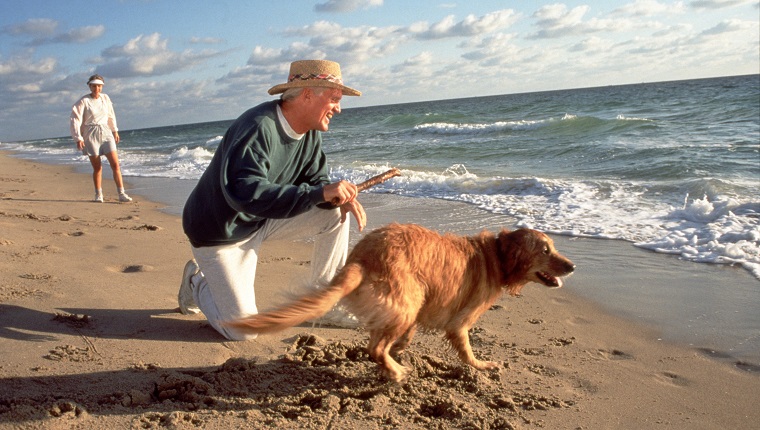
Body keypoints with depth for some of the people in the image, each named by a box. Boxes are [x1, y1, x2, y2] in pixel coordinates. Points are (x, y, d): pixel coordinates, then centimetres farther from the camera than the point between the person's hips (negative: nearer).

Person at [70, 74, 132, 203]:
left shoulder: (105, 98, 6)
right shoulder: (83, 101, -7)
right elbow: (76, 120, -9)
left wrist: (115, 131, 25)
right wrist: (78, 138, -15)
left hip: (106, 133, 3)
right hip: (91, 135, -3)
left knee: (115, 164, -6)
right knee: (97, 167, 2)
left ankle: (121, 194, -4)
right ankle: (98, 195, 17)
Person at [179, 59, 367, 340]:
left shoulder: (310, 133, -5)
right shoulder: (258, 128, -31)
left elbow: (315, 179, 3)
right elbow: (245, 193, -43)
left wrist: (340, 197, -22)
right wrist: (320, 192, -47)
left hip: (263, 220, 8)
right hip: (221, 231, -7)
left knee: (336, 215, -8)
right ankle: (197, 282, 21)